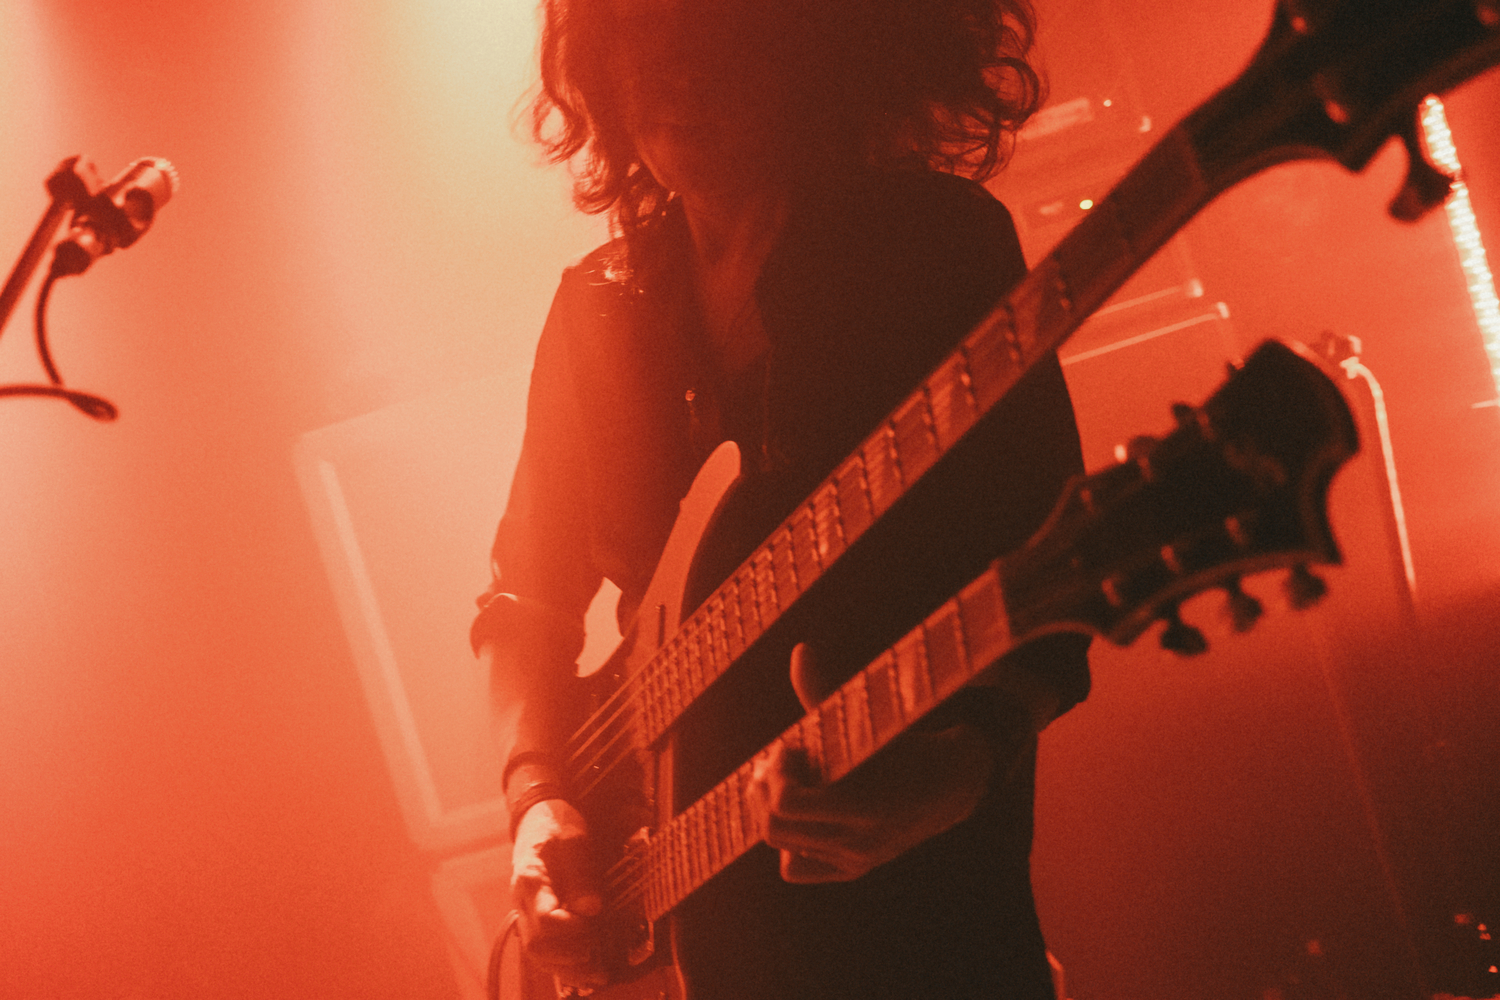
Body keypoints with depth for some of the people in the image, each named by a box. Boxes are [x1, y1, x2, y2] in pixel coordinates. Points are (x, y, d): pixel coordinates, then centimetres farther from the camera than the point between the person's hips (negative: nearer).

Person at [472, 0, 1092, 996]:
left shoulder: (942, 243, -5)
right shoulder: (600, 309, 8)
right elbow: (526, 600, 16)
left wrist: (965, 762, -29)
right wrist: (542, 797, -1)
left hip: (926, 896, -4)